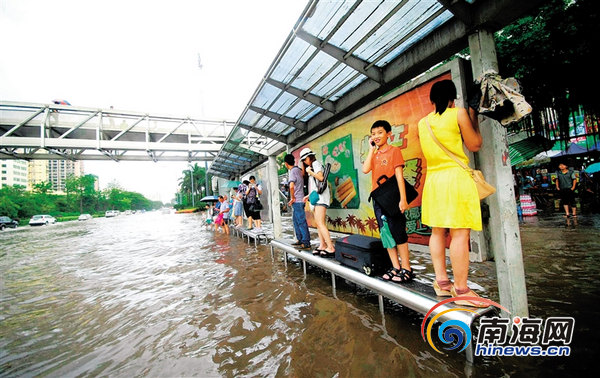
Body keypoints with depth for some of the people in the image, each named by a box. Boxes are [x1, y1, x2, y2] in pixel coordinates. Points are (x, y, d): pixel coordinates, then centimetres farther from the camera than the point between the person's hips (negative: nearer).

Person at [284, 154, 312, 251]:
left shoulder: (293, 171, -14)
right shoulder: (298, 170, 13)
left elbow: (291, 186, -27)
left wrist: (292, 198, -14)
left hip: (297, 201, -9)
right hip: (299, 200, 9)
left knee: (302, 222, -5)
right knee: (296, 221, 16)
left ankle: (306, 243, 1)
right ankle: (300, 240, 23)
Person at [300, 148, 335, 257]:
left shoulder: (316, 164, 1)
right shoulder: (312, 166, 26)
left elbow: (321, 177, -18)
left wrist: (309, 171, -6)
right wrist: (308, 195, 22)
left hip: (320, 196, -10)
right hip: (315, 197, 10)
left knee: (320, 223, -18)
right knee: (318, 223, 4)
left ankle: (331, 248, -19)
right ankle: (322, 246, 6)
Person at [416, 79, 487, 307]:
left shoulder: (422, 123, 14)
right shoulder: (458, 113, -1)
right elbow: (475, 145, 2)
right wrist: (473, 117, 13)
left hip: (433, 179, 6)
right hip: (455, 177, -6)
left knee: (437, 232, 9)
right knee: (460, 234, -4)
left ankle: (441, 282, 17)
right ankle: (461, 290, 2)